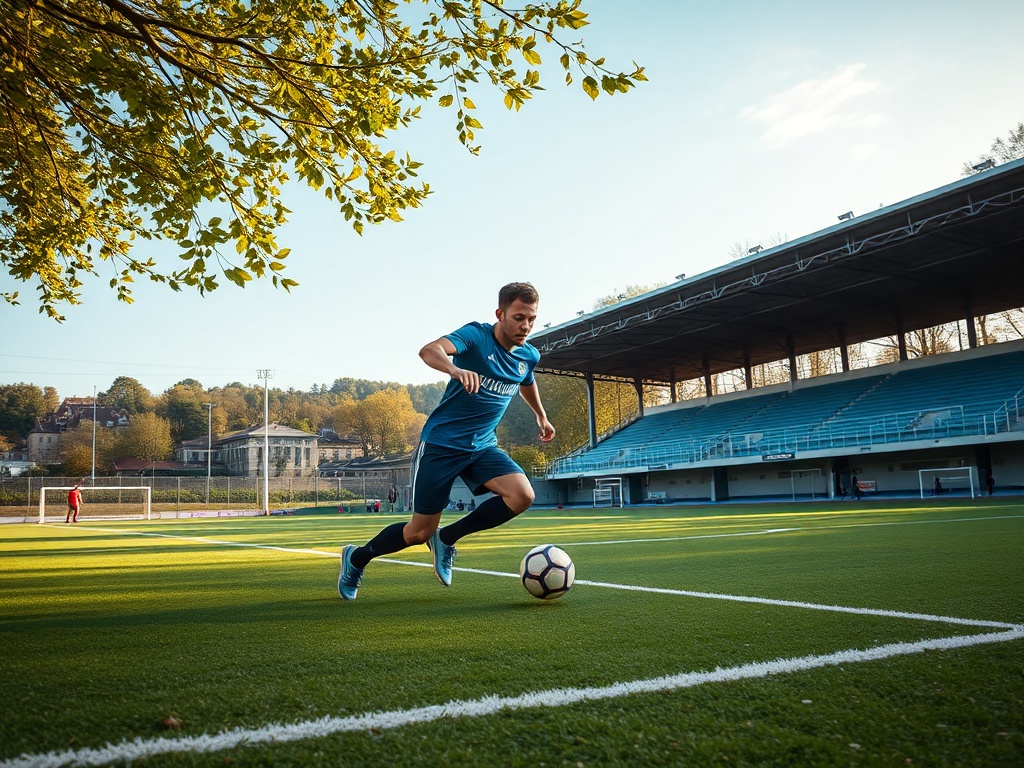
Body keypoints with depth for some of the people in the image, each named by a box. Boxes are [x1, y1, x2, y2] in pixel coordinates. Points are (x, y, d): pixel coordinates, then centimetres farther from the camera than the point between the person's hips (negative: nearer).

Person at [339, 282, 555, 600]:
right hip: (440, 443, -5)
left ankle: (447, 538, -3)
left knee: (522, 495, -21)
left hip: (482, 446, 6)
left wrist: (541, 417, 41)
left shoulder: (529, 355, 3)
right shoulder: (476, 335, -16)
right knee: (420, 532, 0)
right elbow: (429, 350, -35)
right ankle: (356, 557, 29)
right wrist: (456, 369, -56)